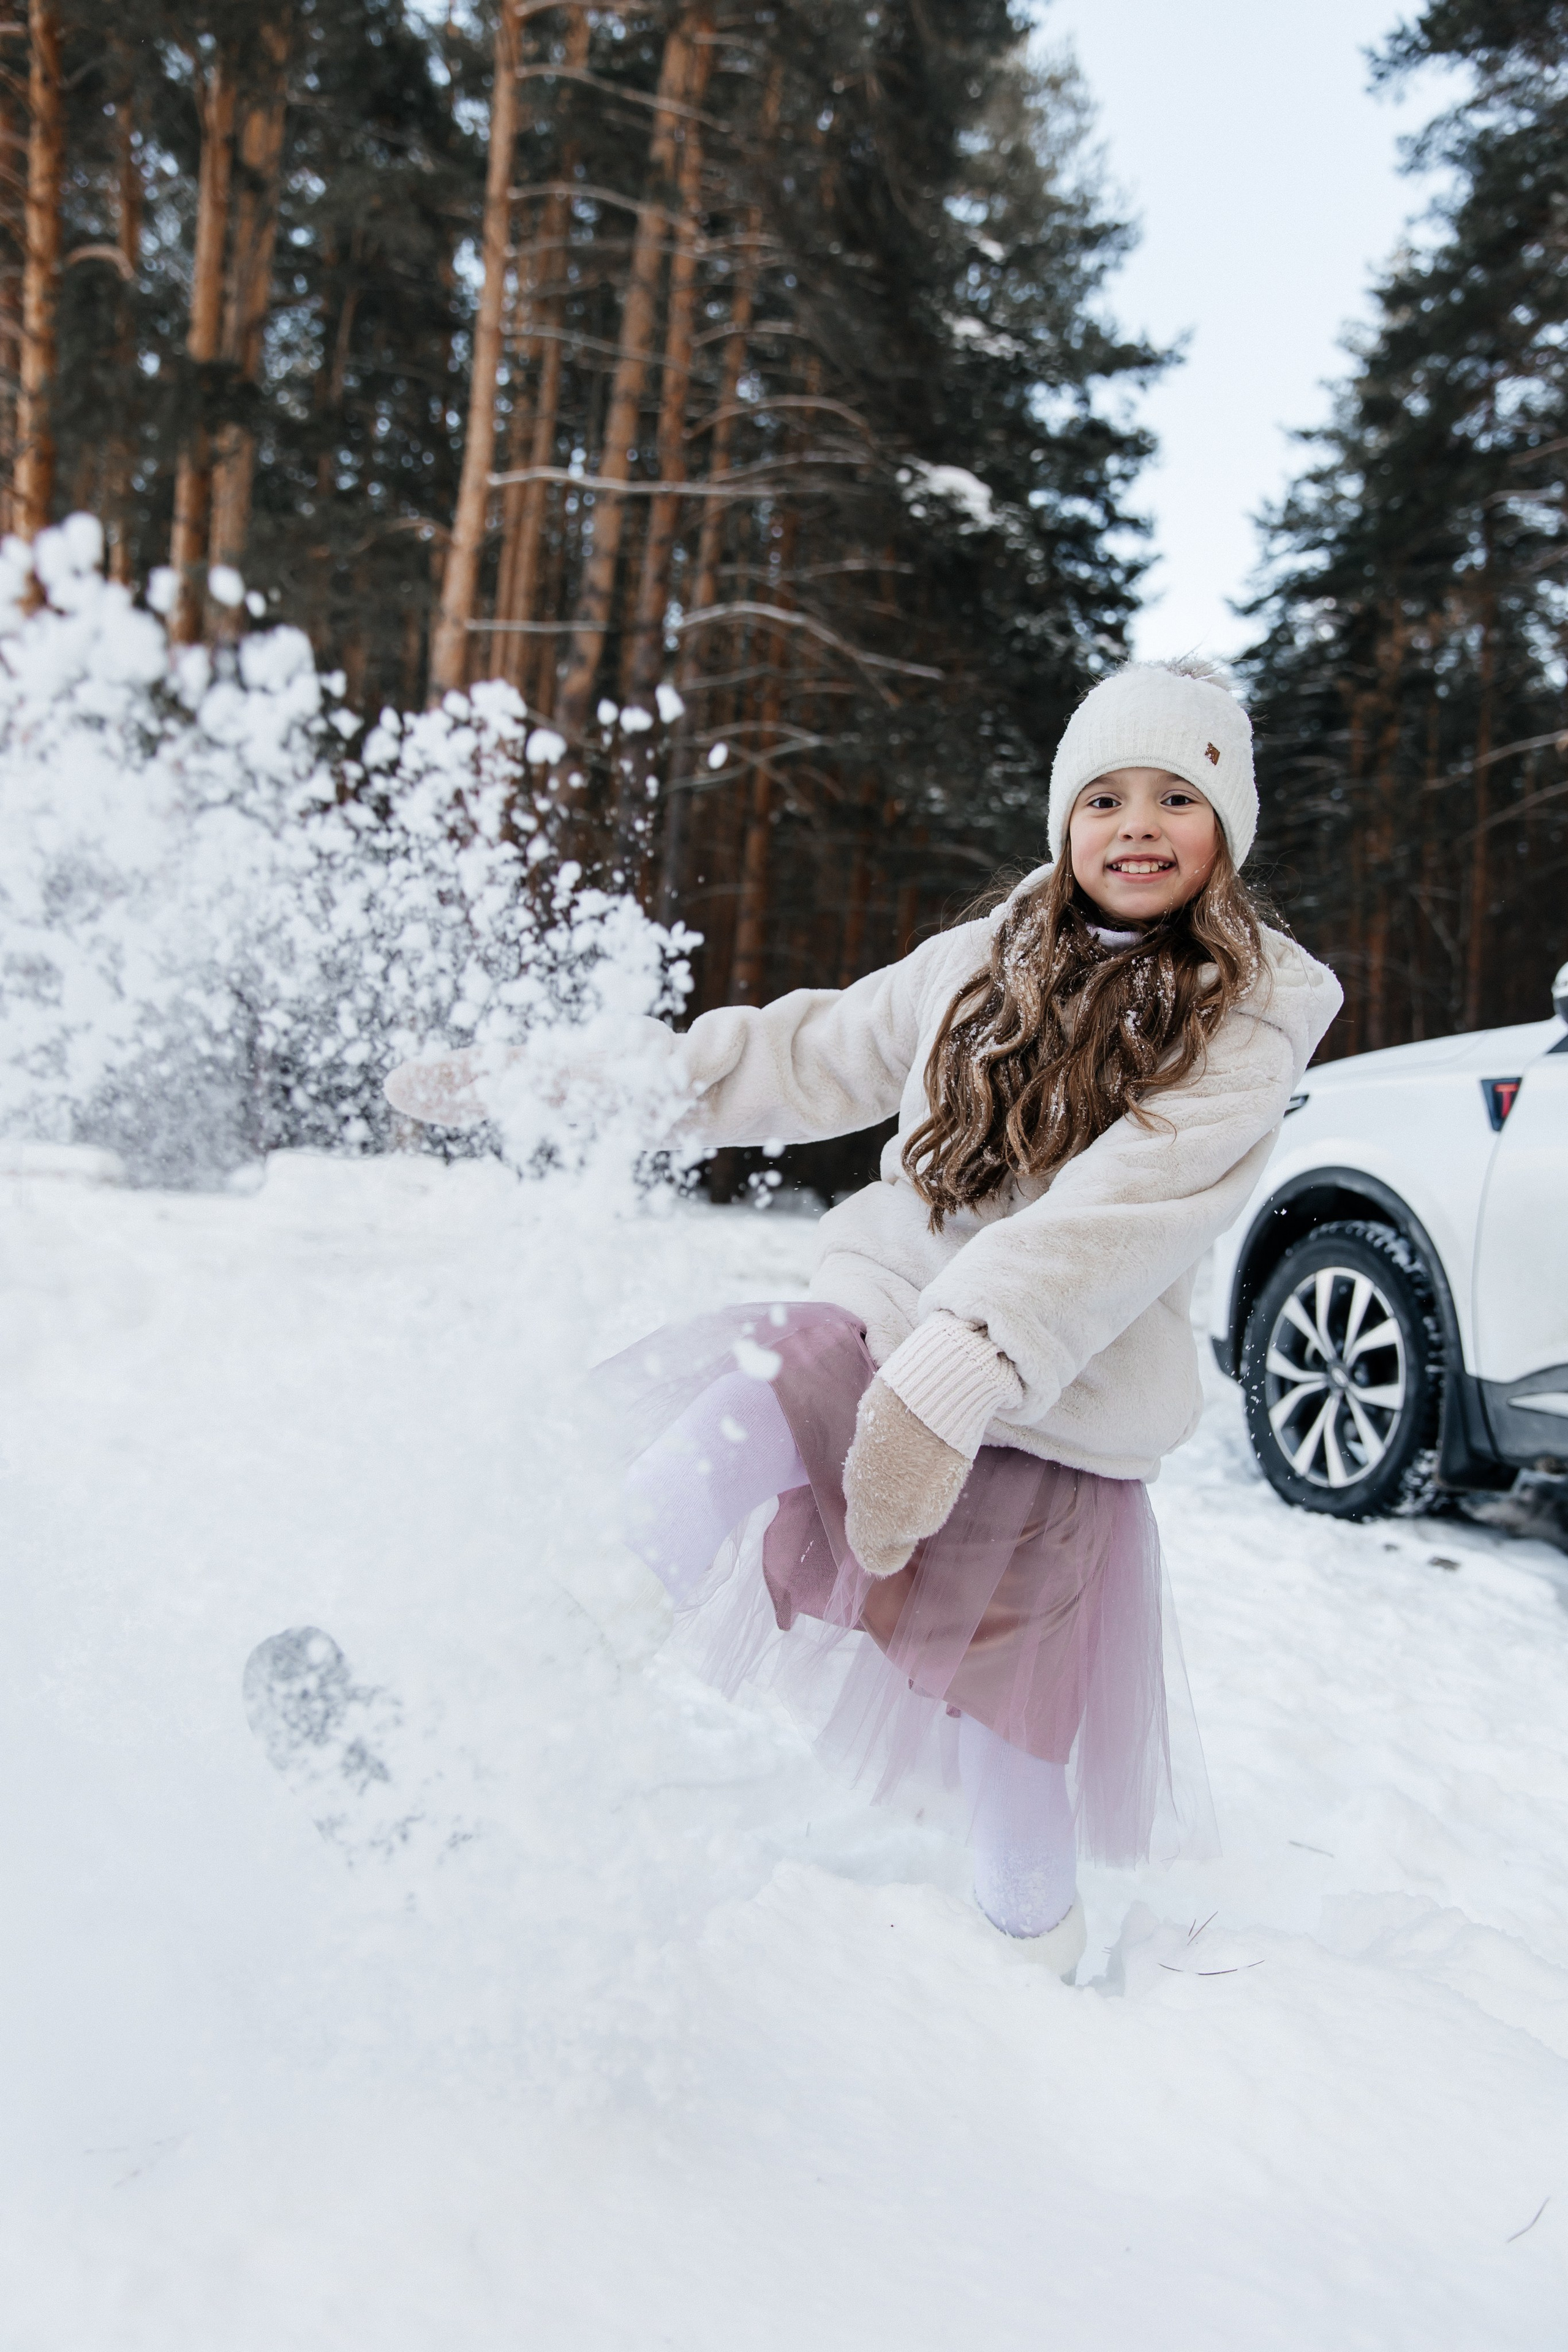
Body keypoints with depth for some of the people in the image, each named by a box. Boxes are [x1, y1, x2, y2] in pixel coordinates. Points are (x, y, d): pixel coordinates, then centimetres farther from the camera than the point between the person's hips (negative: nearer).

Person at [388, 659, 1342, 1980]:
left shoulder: (1249, 1027, -8)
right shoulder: (985, 964, 7)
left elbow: (1116, 1218, -23)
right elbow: (810, 1056, 13)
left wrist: (955, 1378, -37)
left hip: (1058, 1408, -3)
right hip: (889, 1309, 4)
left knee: (1014, 1729, 4)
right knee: (708, 1459, -23)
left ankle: (1035, 1946, 33)